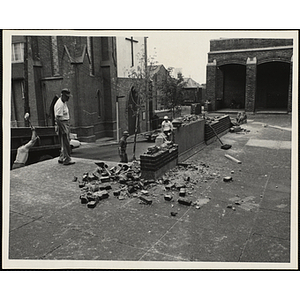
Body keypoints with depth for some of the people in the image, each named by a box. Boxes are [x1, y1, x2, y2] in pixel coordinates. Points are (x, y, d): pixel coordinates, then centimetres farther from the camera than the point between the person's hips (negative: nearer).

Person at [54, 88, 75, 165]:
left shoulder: (64, 103, 14)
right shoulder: (59, 104, -18)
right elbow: (57, 118, -24)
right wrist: (63, 130, -24)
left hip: (66, 124, 10)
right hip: (62, 125, -10)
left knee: (65, 143, 15)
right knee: (65, 144, -5)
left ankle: (61, 158, 24)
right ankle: (67, 160, 2)